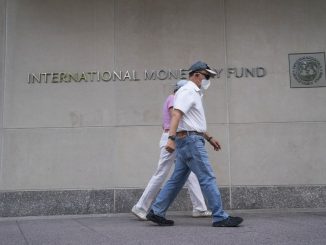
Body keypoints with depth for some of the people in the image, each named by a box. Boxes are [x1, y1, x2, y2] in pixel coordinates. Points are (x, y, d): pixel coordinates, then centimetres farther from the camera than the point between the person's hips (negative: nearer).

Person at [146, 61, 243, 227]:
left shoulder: (194, 93, 23)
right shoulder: (188, 91, -9)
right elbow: (176, 114, -23)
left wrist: (209, 138, 27)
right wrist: (171, 138, -33)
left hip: (188, 141, 11)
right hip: (190, 140, -11)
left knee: (177, 180, 10)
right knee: (207, 178, -8)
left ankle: (156, 212, 12)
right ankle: (220, 217, -4)